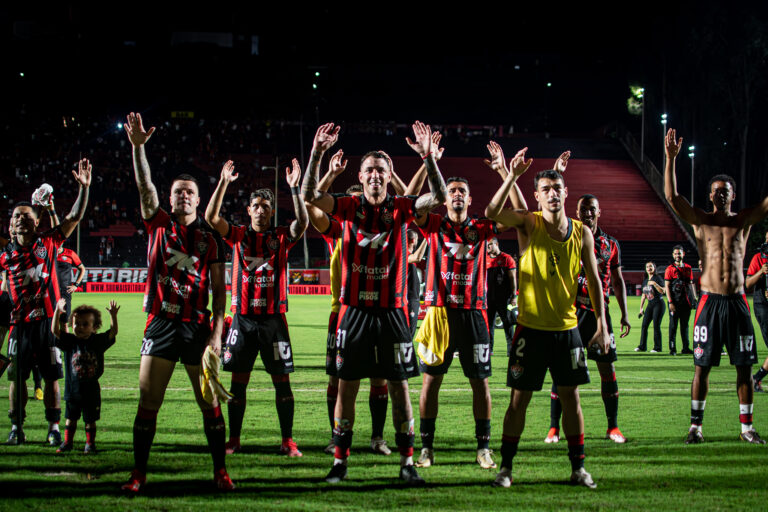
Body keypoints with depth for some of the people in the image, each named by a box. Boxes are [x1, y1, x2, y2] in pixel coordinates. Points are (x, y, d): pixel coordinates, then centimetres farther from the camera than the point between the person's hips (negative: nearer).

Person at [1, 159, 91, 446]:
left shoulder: (49, 244, 3)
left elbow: (75, 217, -2)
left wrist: (83, 187, -12)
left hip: (48, 320, -1)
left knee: (51, 377, 1)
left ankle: (54, 428, 7)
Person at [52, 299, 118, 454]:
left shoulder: (98, 341, -2)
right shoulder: (69, 341, -4)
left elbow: (113, 332, -4)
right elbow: (55, 330, -12)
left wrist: (113, 316, -21)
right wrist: (58, 311, -24)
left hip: (91, 390, -1)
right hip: (72, 388, 1)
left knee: (90, 419, 6)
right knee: (71, 417, 11)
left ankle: (90, 443, 18)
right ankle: (67, 442, 22)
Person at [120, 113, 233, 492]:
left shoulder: (210, 238, 6)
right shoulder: (159, 225, 6)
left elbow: (219, 289, 5)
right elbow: (145, 187, -9)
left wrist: (217, 331, -5)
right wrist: (138, 146, -24)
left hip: (197, 327, 0)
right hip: (161, 325, 0)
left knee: (209, 403, 2)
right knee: (148, 403, -1)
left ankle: (220, 471, 12)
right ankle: (138, 473, 7)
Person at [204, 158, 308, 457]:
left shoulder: (282, 238, 5)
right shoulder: (239, 236, 6)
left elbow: (302, 222, -13)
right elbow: (211, 217, -7)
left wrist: (295, 188, -22)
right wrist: (224, 183, -16)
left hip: (274, 318, -1)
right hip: (243, 318, 1)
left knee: (282, 381, 0)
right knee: (238, 382, 3)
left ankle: (287, 440, 6)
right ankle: (234, 440, 11)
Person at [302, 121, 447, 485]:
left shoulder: (400, 209, 2)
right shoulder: (349, 207, 3)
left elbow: (438, 198, -12)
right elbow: (310, 195, -10)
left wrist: (429, 157, -25)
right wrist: (317, 154, -23)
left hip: (391, 311, 0)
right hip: (354, 310, 0)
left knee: (399, 386, 3)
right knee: (347, 386, 4)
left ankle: (407, 463, 9)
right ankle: (340, 461, 12)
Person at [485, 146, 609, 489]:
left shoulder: (582, 233, 3)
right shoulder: (528, 224, -5)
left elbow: (593, 280, 7)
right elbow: (492, 212, -23)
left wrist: (602, 325, 2)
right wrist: (512, 177, -32)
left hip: (567, 328, 2)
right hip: (531, 328, -2)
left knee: (571, 396, 7)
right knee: (519, 398, 1)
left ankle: (577, 467, 15)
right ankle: (506, 467, 9)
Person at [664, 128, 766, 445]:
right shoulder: (700, 221, 5)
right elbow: (672, 197, -6)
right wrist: (671, 159, -15)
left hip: (737, 302, 2)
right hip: (710, 301, -1)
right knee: (702, 366, 0)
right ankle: (695, 426, 7)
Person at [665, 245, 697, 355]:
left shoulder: (688, 268, 12)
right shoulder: (670, 269, -2)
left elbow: (691, 284, 18)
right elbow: (667, 286, -6)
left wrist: (694, 298, 10)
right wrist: (670, 302, -13)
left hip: (686, 301, 4)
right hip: (675, 301, -4)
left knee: (685, 325, 10)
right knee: (673, 325, -2)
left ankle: (686, 348, 15)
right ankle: (672, 349, 0)